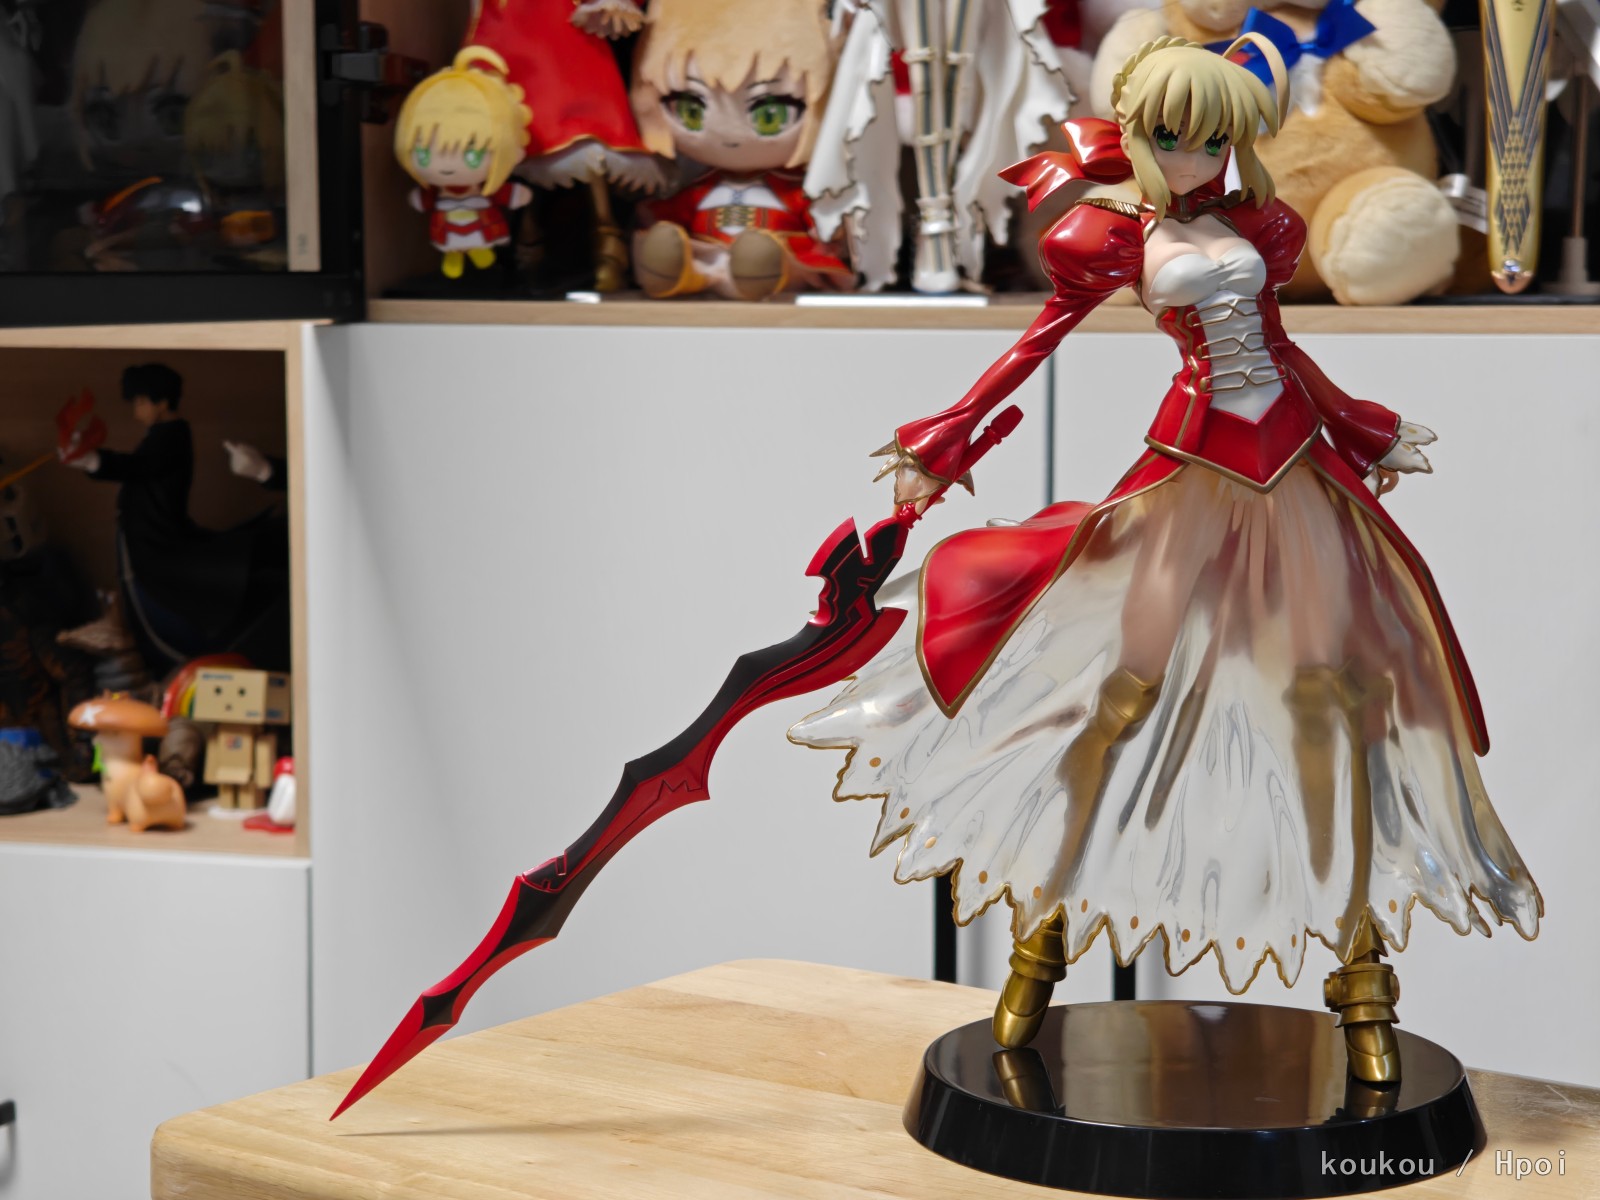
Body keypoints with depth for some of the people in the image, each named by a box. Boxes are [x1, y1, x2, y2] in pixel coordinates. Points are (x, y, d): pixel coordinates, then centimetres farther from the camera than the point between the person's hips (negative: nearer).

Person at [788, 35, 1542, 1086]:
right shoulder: (1119, 233, 3)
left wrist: (1363, 433, 29)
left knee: (1333, 694, -2)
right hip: (1198, 466, -3)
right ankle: (1047, 922, 7)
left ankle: (1363, 952, 4)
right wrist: (943, 447, 0)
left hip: (1297, 458, 3)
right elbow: (1038, 342, 3)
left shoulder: (1256, 222, 11)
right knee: (1131, 687, -7)